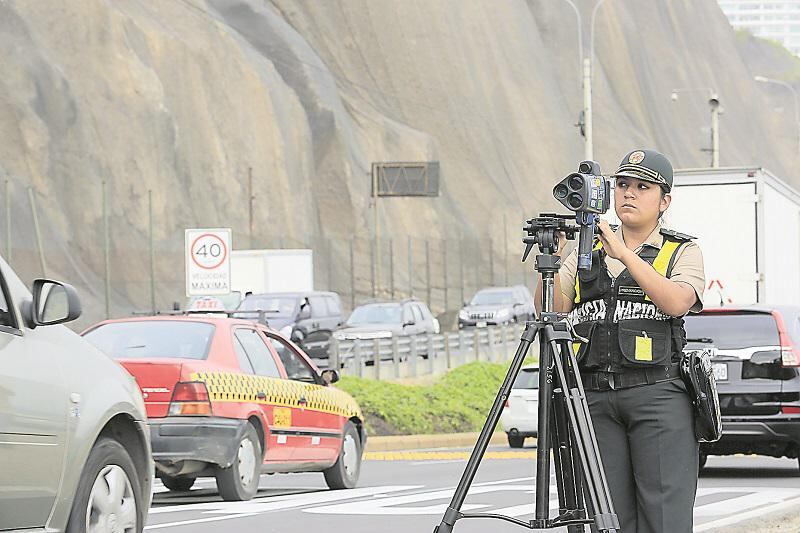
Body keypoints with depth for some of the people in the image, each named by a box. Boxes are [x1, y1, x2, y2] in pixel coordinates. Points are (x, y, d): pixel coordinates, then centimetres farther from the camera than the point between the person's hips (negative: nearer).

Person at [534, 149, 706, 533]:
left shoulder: (683, 252, 9)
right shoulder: (587, 253, 19)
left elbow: (676, 302, -12)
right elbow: (552, 311, 9)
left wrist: (624, 253, -16)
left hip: (658, 396, -3)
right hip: (594, 397, 4)